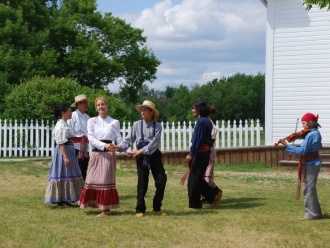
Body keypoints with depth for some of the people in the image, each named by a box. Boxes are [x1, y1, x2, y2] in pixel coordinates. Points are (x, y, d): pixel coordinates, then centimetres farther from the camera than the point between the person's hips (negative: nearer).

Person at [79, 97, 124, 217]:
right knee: (93, 180, 2)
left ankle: (106, 208, 4)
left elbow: (119, 140, 2)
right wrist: (104, 145, -21)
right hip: (96, 153, 2)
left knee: (105, 180, -2)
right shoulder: (92, 121, 5)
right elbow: (91, 138, -6)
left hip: (108, 154, -2)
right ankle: (96, 203, 14)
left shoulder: (114, 122, 3)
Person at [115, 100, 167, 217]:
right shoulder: (137, 125, 1)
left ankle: (157, 208, 10)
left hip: (154, 154, 0)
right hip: (141, 156, 0)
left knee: (161, 179, -4)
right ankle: (140, 209, 11)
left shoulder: (157, 126, -3)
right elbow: (129, 140, 1)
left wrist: (141, 150, -23)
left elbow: (154, 142, -14)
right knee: (142, 182, 2)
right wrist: (119, 147, -15)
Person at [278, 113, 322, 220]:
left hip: (311, 164, -10)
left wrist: (287, 145, -23)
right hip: (314, 163, 10)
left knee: (309, 189, -3)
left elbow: (301, 150, -25)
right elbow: (319, 146, 24)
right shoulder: (316, 133, 9)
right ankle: (316, 212, 23)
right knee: (311, 189, 17)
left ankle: (311, 214, 1)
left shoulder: (310, 135, -21)